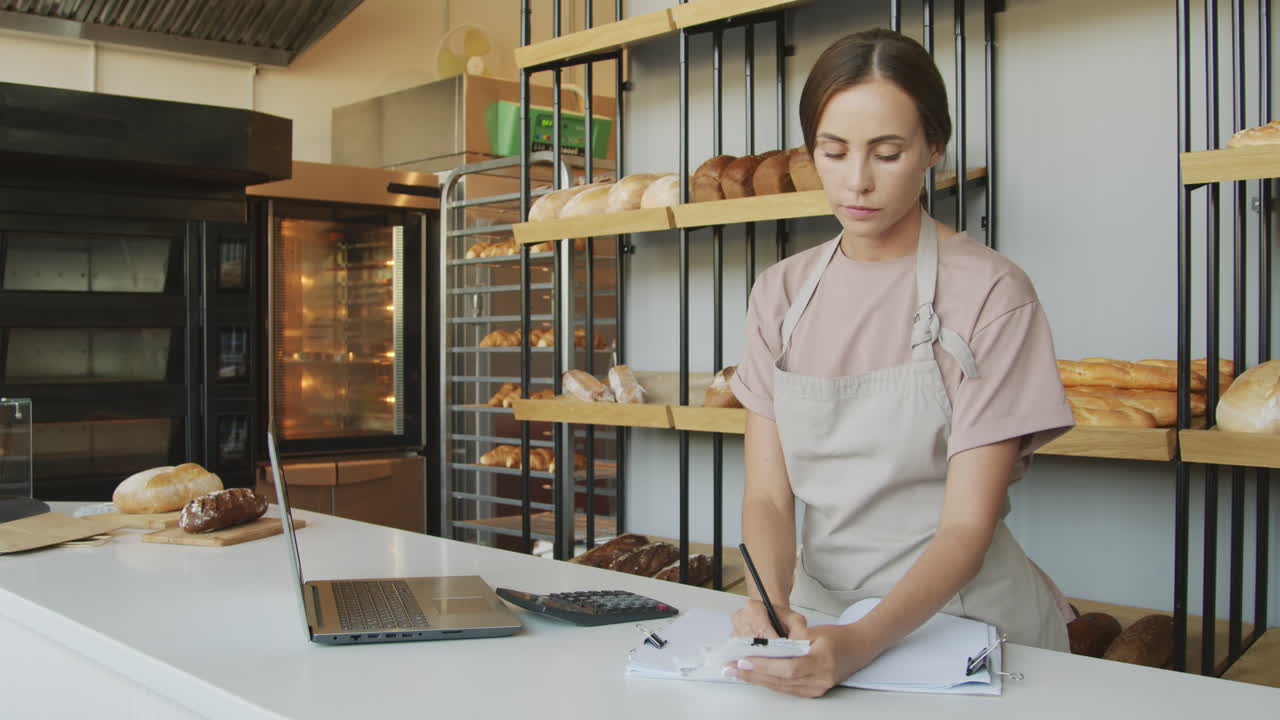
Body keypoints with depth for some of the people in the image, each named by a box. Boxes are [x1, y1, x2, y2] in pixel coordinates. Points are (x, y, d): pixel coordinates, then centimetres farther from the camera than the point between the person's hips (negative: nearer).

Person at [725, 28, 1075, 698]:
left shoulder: (990, 293, -9)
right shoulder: (781, 293, 5)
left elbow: (967, 526, -12)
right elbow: (767, 493, 1)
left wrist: (861, 642, -27)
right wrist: (771, 601, -19)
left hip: (962, 611, -3)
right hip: (820, 613, 4)